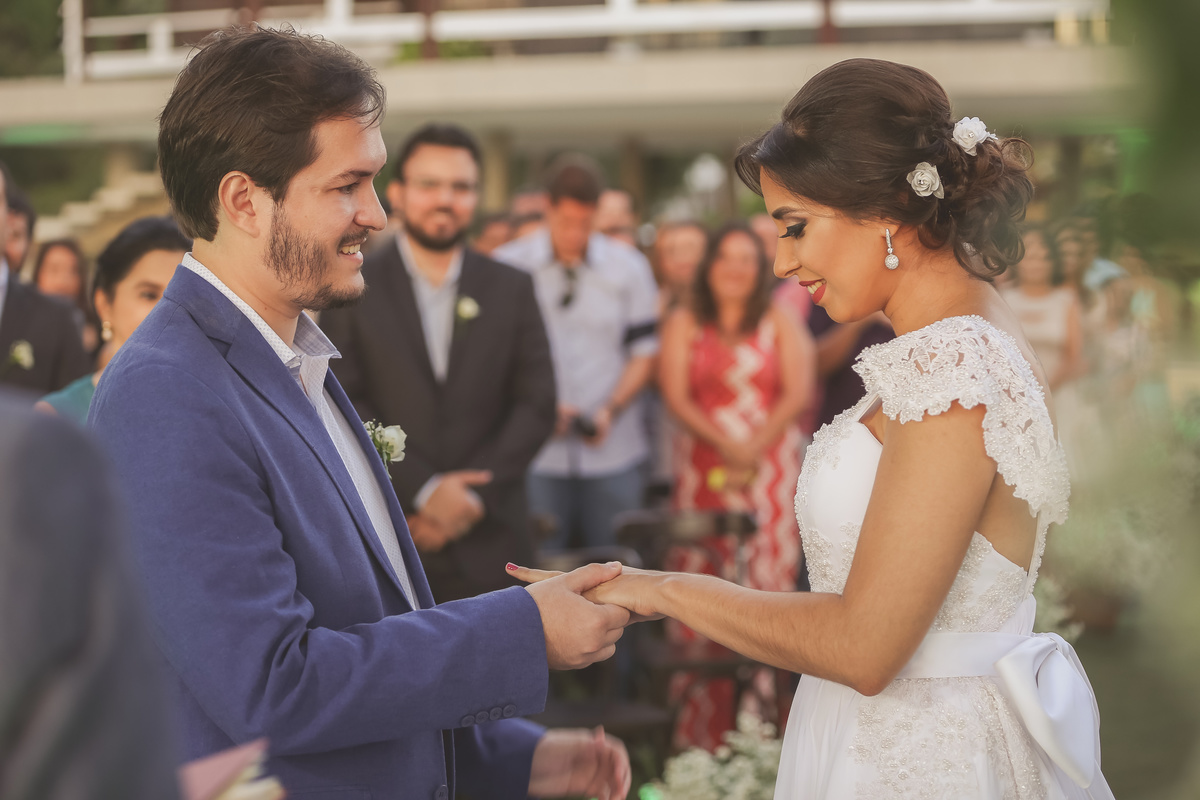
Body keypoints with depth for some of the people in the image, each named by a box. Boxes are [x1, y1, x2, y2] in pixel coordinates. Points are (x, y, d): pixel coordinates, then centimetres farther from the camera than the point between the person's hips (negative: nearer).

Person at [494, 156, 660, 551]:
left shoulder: (628, 267, 7)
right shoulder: (507, 266, 1)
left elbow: (644, 351, 8)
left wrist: (611, 409, -8)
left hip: (613, 452, 2)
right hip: (535, 458, -1)